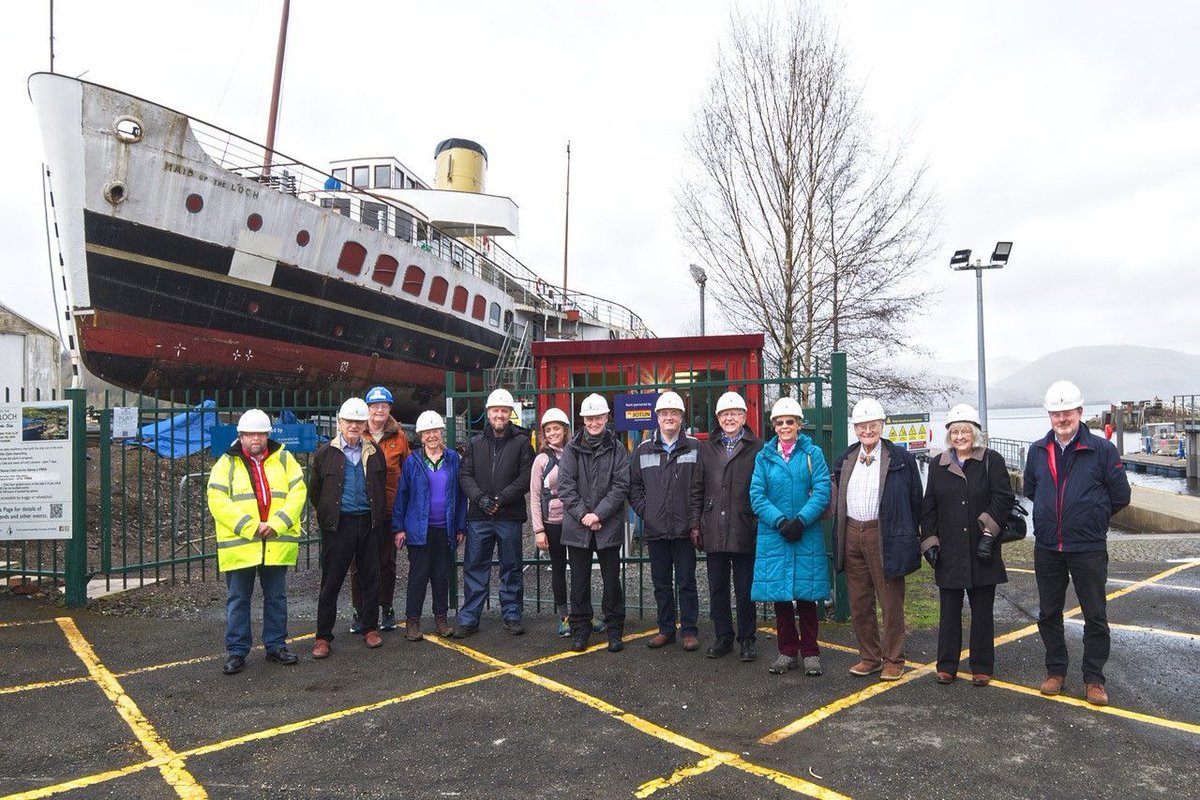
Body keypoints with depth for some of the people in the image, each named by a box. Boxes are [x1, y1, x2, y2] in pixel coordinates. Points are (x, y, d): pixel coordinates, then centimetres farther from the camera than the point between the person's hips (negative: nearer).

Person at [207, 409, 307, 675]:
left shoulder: (284, 458, 5)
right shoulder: (227, 463, 1)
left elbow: (297, 493, -3)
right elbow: (217, 500, -10)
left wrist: (277, 523, -16)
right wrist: (249, 527, -18)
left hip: (277, 543, 2)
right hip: (238, 544, -1)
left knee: (276, 598, 12)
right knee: (238, 600, 8)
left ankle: (276, 645, 26)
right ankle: (237, 651, 21)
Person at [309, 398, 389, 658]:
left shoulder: (374, 452, 6)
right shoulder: (325, 453, -1)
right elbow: (314, 490, 6)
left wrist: (378, 517, 12)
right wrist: (327, 514, 8)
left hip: (368, 522, 2)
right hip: (338, 525, -2)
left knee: (370, 578, 10)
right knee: (331, 581, 3)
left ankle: (370, 628, 24)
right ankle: (323, 637, 13)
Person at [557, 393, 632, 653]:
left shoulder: (617, 449, 1)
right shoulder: (572, 449, 3)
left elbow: (621, 486, -5)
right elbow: (565, 486, -2)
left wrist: (598, 514, -13)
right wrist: (582, 514, -11)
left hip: (609, 526, -1)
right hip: (577, 526, 1)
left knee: (612, 580, 8)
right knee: (579, 581, 10)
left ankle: (614, 629, 22)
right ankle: (580, 629, 23)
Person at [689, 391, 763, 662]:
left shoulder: (757, 448, 0)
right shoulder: (707, 449, 11)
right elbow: (697, 489, 11)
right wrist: (695, 524, 5)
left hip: (745, 532, -3)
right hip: (714, 532, 4)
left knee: (745, 590, 7)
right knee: (717, 588, 11)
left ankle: (747, 639, 21)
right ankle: (722, 638, 24)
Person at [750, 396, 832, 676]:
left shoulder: (812, 454, 3)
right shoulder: (764, 457, 7)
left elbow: (822, 492, -6)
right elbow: (757, 496, -1)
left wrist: (800, 521, -18)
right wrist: (781, 521, -15)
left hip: (807, 535, -1)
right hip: (773, 535, 2)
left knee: (806, 595, 4)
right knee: (779, 594, 6)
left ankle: (810, 652, 18)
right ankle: (788, 651, 20)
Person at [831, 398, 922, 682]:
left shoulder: (900, 458, -3)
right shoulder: (845, 459, 11)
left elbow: (915, 500, 0)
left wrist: (908, 536, -2)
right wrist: (842, 531, 11)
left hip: (884, 537, -5)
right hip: (852, 534, 5)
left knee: (891, 602, 3)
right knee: (859, 602, 12)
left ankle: (893, 660, 18)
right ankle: (869, 657, 26)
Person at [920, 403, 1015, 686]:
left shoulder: (992, 461, 0)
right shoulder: (937, 465, 9)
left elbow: (1003, 499, -6)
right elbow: (928, 507, 10)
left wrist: (989, 533, -15)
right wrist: (929, 541, 2)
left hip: (982, 551, -2)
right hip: (949, 552, 2)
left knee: (982, 610, 8)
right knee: (949, 610, 8)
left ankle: (982, 668, 19)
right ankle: (946, 666, 18)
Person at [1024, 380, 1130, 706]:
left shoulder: (1102, 450, -7)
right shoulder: (1037, 451, 4)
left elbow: (1120, 497, -2)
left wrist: (1092, 518, 6)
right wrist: (1055, 518, 10)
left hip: (1089, 549, -3)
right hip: (1047, 548, 4)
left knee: (1095, 617, 6)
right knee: (1048, 614, 12)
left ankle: (1094, 679, 20)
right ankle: (1055, 671, 27)